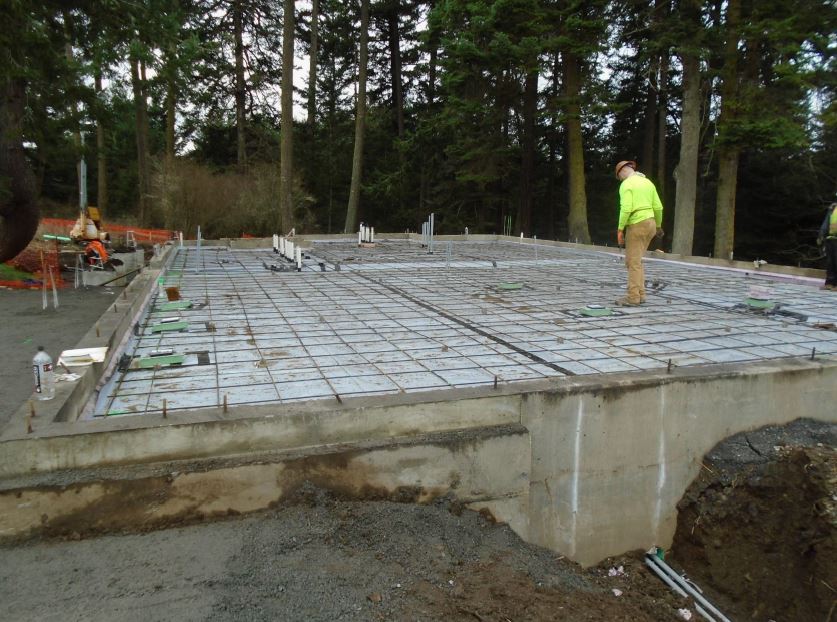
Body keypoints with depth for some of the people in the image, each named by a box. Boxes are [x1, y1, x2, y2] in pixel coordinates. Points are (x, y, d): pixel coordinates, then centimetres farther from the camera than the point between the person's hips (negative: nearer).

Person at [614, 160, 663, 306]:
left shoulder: (626, 184, -10)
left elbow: (626, 209, -21)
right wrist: (658, 225, 26)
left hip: (637, 225, -8)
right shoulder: (648, 182, 14)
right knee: (635, 260, 15)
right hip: (649, 223, 8)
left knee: (633, 263, -4)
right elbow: (658, 207, 13)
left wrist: (620, 229, -16)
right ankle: (640, 294, 14)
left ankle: (633, 298, -4)